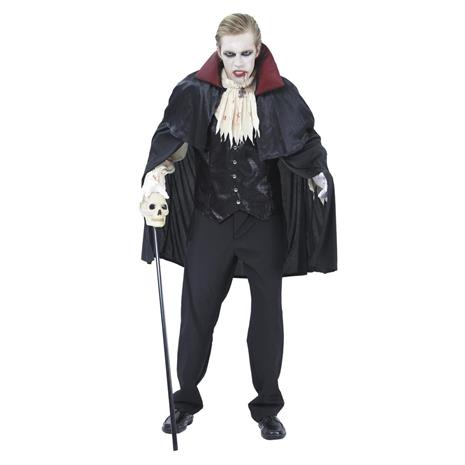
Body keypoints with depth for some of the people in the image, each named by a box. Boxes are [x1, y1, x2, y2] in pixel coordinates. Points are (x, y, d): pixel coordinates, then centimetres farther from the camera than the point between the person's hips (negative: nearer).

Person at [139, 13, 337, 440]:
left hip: (265, 222, 0)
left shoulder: (280, 94, -5)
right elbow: (170, 140, -13)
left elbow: (305, 146, -3)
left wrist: (320, 178, -18)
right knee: (197, 309, 7)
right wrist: (156, 179, -29)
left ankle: (267, 407, 24)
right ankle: (186, 400, 26)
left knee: (267, 313, 8)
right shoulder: (196, 91, -5)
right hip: (210, 220, 0)